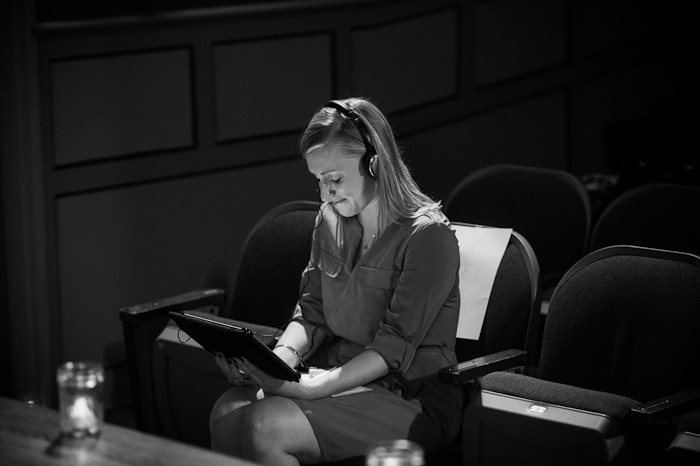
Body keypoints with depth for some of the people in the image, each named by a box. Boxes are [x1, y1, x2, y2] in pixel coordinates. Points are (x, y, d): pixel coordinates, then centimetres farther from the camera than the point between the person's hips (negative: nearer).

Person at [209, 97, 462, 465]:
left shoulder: (427, 236, -14)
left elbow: (395, 348, -19)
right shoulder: (330, 221, 10)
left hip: (413, 397, -7)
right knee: (227, 412, -22)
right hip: (339, 373, 7)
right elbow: (311, 313, 12)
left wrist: (310, 388, -28)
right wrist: (281, 357, -11)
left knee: (267, 426, -28)